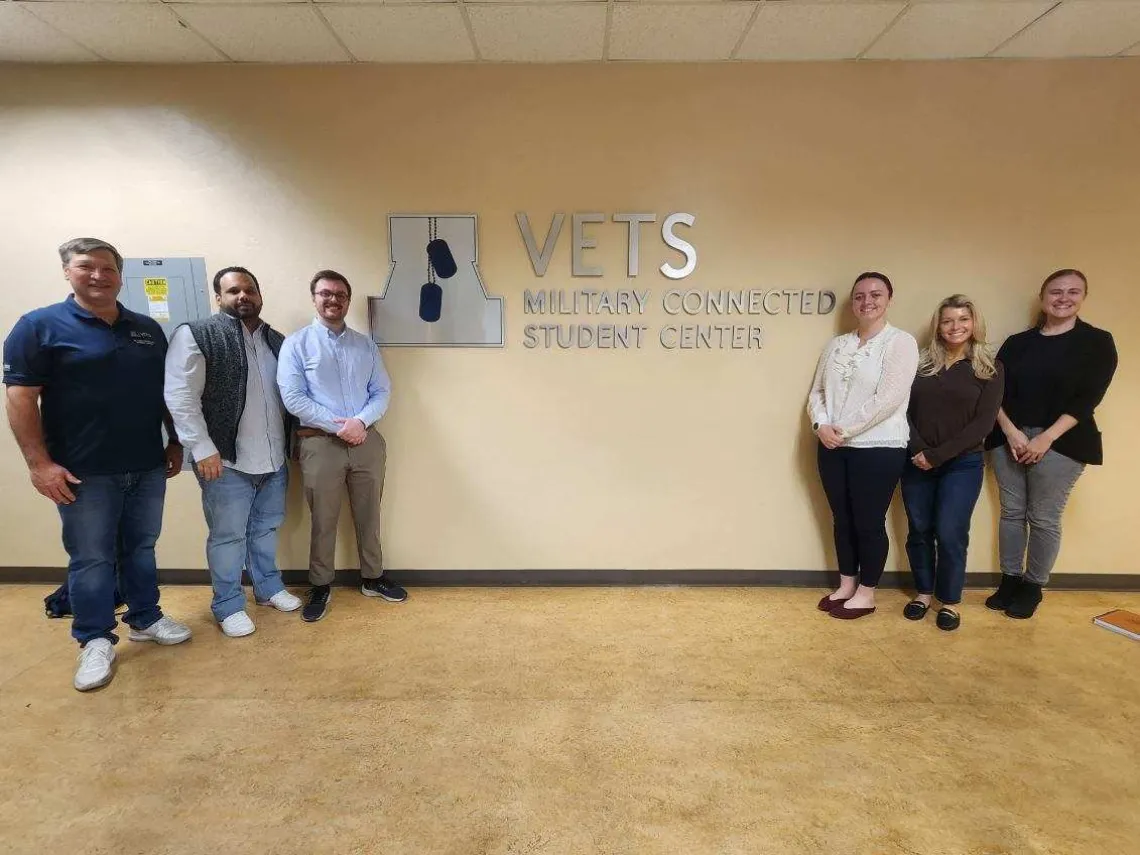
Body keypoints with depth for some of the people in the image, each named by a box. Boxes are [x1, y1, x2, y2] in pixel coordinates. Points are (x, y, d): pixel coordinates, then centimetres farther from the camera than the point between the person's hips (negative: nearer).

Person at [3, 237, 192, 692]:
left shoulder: (148, 329, 9)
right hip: (85, 471, -4)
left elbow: (167, 392, 16)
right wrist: (39, 463, -14)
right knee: (90, 558, 6)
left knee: (141, 548, 15)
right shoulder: (40, 326, -5)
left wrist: (175, 442, 12)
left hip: (148, 466, 4)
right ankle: (95, 640, 20)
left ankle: (145, 619, 30)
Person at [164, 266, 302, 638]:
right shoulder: (195, 335, -8)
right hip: (226, 460, -5)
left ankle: (269, 587, 36)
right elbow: (180, 397, -13)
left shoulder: (277, 340, 11)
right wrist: (203, 449, -17)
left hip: (274, 459, 6)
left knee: (266, 528, 19)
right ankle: (228, 605, 22)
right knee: (228, 535, 6)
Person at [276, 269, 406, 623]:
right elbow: (293, 398, -10)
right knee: (323, 520, 7)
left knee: (369, 515, 13)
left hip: (366, 440, 3)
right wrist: (338, 426, -16)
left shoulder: (366, 345, 10)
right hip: (320, 443, -3)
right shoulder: (296, 344, -1)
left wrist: (360, 421, -13)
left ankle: (373, 578, 29)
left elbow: (382, 391, 6)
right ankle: (320, 587, 23)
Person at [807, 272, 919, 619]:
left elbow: (888, 399, -17)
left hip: (878, 449, -5)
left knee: (869, 522, 5)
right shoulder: (836, 344, 10)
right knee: (842, 519, 14)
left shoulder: (901, 342, -8)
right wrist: (821, 425, -10)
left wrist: (844, 430, -15)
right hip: (833, 448, 6)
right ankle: (846, 585, 30)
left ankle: (866, 593, 22)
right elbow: (817, 391, 9)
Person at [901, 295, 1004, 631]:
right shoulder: (921, 363, 6)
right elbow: (904, 410, 1)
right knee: (919, 530, 8)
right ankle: (923, 592, 26)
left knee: (950, 534, -3)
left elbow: (983, 423, -9)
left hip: (962, 464, -2)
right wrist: (918, 450, -14)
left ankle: (950, 601, 16)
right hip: (916, 462, 2)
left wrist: (938, 454, -15)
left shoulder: (989, 369, -1)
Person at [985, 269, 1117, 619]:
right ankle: (1009, 581, 19)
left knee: (1044, 518, 2)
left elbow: (1088, 399, -6)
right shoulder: (1018, 342, 10)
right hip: (1009, 437, 3)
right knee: (1011, 511, 7)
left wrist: (1046, 438, -15)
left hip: (1060, 442, -3)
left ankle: (1033, 588, 16)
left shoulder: (1098, 342, 2)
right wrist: (1011, 431, -12)